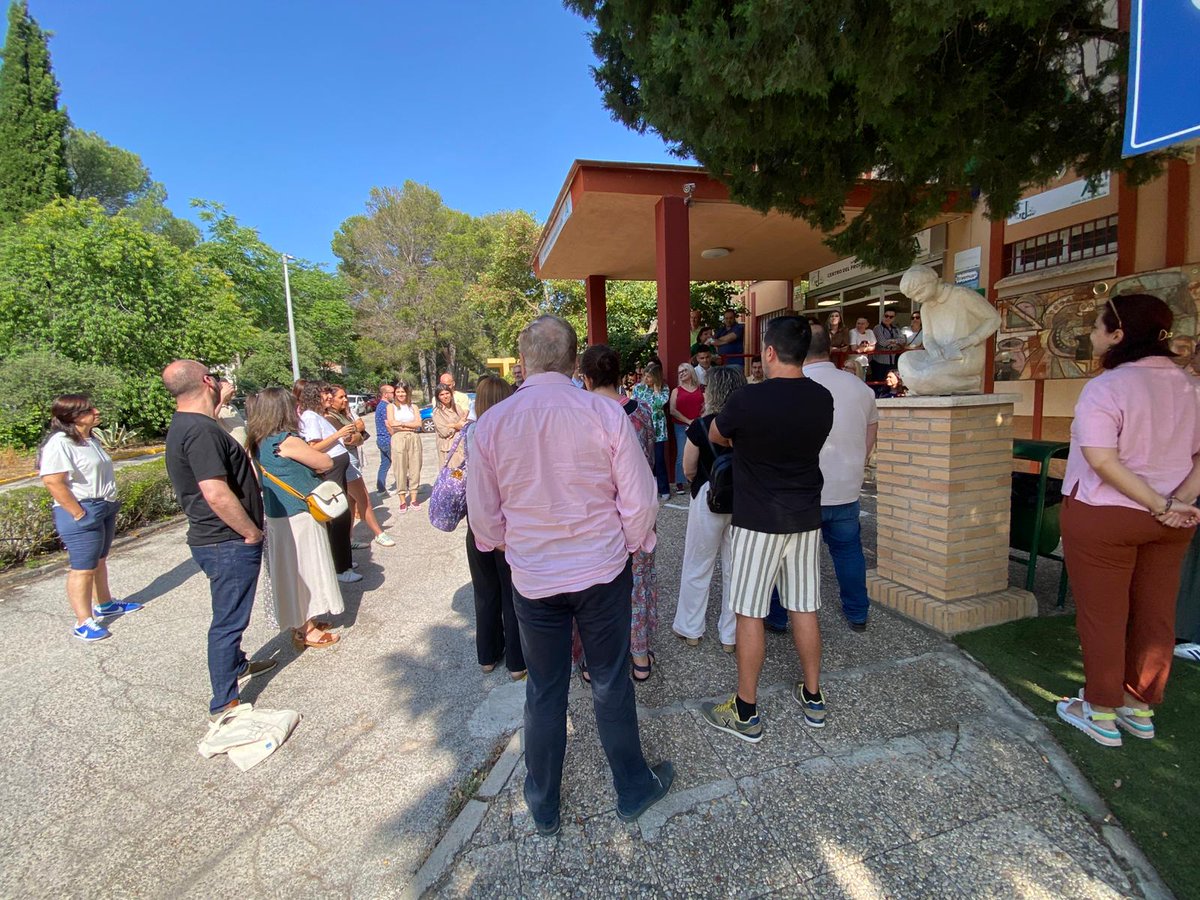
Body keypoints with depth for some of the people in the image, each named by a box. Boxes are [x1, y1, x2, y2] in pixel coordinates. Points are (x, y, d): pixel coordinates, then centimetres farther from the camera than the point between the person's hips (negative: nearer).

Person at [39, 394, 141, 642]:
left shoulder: (90, 440, 12)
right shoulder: (59, 443, -17)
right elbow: (53, 482, -24)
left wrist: (110, 504, 15)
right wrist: (79, 514, -22)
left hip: (105, 509, 9)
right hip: (82, 514, -9)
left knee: (99, 561, 21)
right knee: (83, 568, -3)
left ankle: (105, 604, 35)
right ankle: (84, 622, 5)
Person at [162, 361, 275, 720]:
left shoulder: (184, 425, 10)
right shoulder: (201, 430, -24)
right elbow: (217, 494, -30)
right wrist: (252, 532, -19)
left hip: (214, 539, 10)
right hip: (228, 543, -10)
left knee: (231, 613, 27)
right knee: (228, 619, 3)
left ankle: (237, 665, 48)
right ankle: (224, 705, 17)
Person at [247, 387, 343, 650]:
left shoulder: (259, 442, 5)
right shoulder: (286, 440, -20)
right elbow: (326, 463, -13)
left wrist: (304, 469, -3)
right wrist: (310, 466, 3)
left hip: (277, 515, 9)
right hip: (298, 516, -8)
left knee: (290, 569, 18)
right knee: (305, 569, 4)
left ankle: (301, 623, 33)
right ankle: (307, 631, 16)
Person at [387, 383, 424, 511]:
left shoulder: (413, 406, 12)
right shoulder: (391, 407, 7)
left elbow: (418, 423, -1)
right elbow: (392, 424, -7)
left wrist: (401, 424, -6)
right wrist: (411, 425, -6)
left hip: (414, 439, 2)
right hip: (398, 439, -2)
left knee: (415, 468, 3)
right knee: (400, 469, -1)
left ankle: (413, 498, 13)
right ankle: (403, 500, 6)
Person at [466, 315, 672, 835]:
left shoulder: (491, 424, -9)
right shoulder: (605, 413, -14)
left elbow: (483, 516, 1)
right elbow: (639, 499, -9)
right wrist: (633, 544, 10)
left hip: (532, 578, 1)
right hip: (602, 572, -1)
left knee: (544, 692, 18)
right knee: (611, 685, 17)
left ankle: (544, 808, 39)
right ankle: (633, 791, 39)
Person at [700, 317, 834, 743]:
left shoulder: (748, 399, -18)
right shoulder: (823, 399, 0)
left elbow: (716, 436, 0)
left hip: (758, 521, -6)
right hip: (806, 519, 6)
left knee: (749, 614, 5)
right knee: (804, 608, 17)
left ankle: (746, 712, 18)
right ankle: (812, 698, 33)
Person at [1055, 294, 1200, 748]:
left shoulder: (1105, 387, -17)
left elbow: (1102, 461, -25)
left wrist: (1161, 507, -18)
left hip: (1104, 516, -7)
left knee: (1102, 616, 5)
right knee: (1155, 615, 15)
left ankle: (1101, 714, 19)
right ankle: (1141, 708, 30)